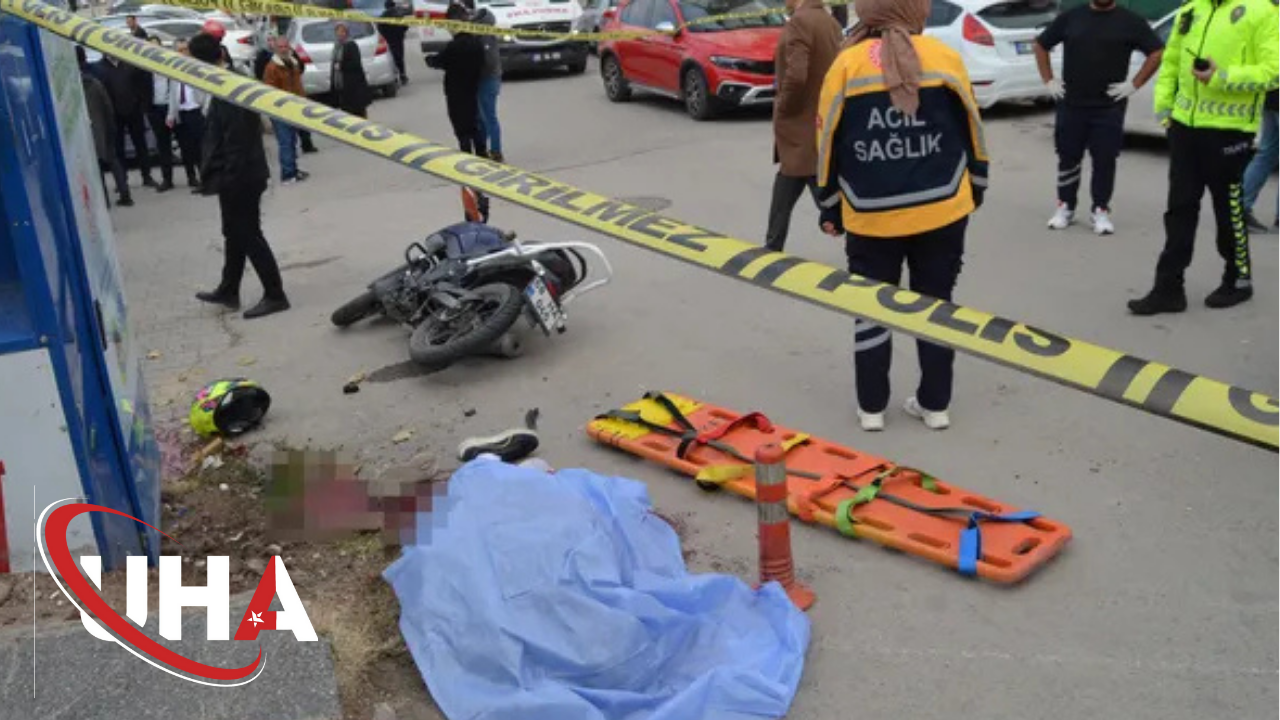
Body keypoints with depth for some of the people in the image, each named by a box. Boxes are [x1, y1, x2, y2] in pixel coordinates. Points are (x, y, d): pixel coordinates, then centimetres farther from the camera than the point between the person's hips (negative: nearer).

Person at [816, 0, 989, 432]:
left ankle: (871, 406, 19)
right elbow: (972, 131, 6)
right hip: (942, 210, 1)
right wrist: (976, 188, 21)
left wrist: (829, 209, 11)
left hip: (871, 216, -1)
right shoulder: (945, 58, -4)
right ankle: (935, 404, 22)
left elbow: (828, 144, 0)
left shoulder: (846, 64, -5)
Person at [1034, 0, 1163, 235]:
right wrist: (1049, 80, 5)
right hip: (1070, 105, 2)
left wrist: (1134, 84, -6)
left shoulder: (1130, 21, 0)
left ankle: (1101, 210, 12)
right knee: (1068, 158, 7)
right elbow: (1041, 45, 14)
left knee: (1105, 160, 1)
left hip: (1110, 107, -1)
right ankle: (1065, 207, 20)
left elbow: (1157, 52, 1)